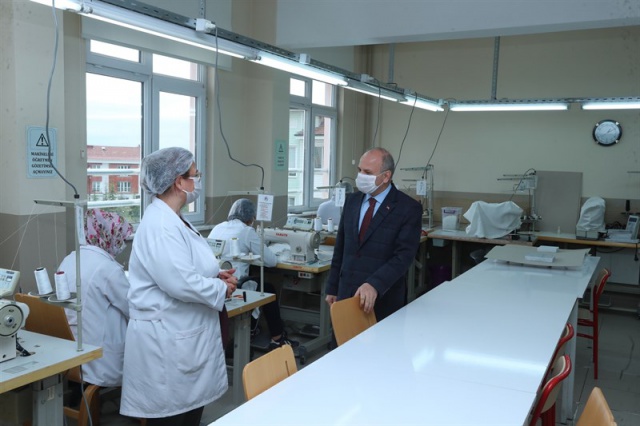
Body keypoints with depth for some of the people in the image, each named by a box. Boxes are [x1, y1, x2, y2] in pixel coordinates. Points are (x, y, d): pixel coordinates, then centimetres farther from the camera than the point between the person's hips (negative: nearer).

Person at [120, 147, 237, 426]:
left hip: (185, 337, 10)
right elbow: (180, 282, -28)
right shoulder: (160, 226, -21)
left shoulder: (172, 220, 12)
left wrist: (214, 277, 4)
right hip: (168, 342, -10)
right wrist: (222, 289, -13)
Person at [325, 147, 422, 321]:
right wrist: (332, 288, 12)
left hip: (383, 298, -4)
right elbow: (340, 249, 13)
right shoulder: (352, 201, 8)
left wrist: (374, 285, -27)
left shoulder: (409, 208, -8)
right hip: (347, 293, 4)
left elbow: (403, 256, -15)